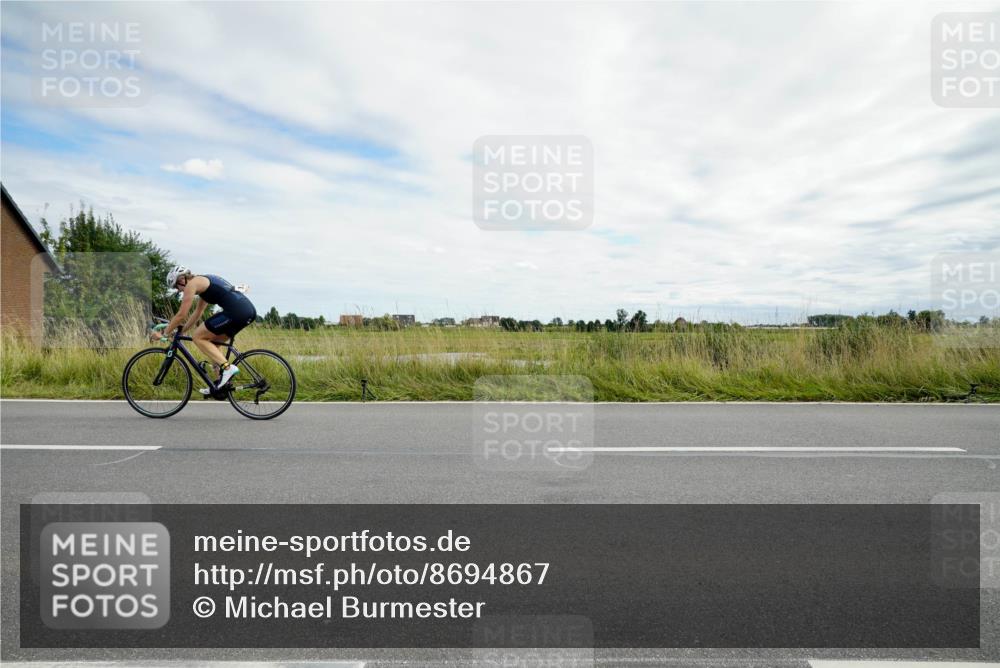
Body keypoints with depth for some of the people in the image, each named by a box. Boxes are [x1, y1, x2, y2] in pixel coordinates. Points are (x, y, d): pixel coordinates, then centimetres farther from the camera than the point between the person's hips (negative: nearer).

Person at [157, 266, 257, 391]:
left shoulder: (192, 283, 3)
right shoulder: (203, 282, 29)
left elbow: (181, 315, 4)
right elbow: (197, 313, 36)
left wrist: (164, 333, 16)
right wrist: (180, 331, 39)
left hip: (236, 312, -9)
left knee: (198, 337, 4)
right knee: (213, 343, 23)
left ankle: (227, 367, -8)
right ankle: (222, 382, 21)